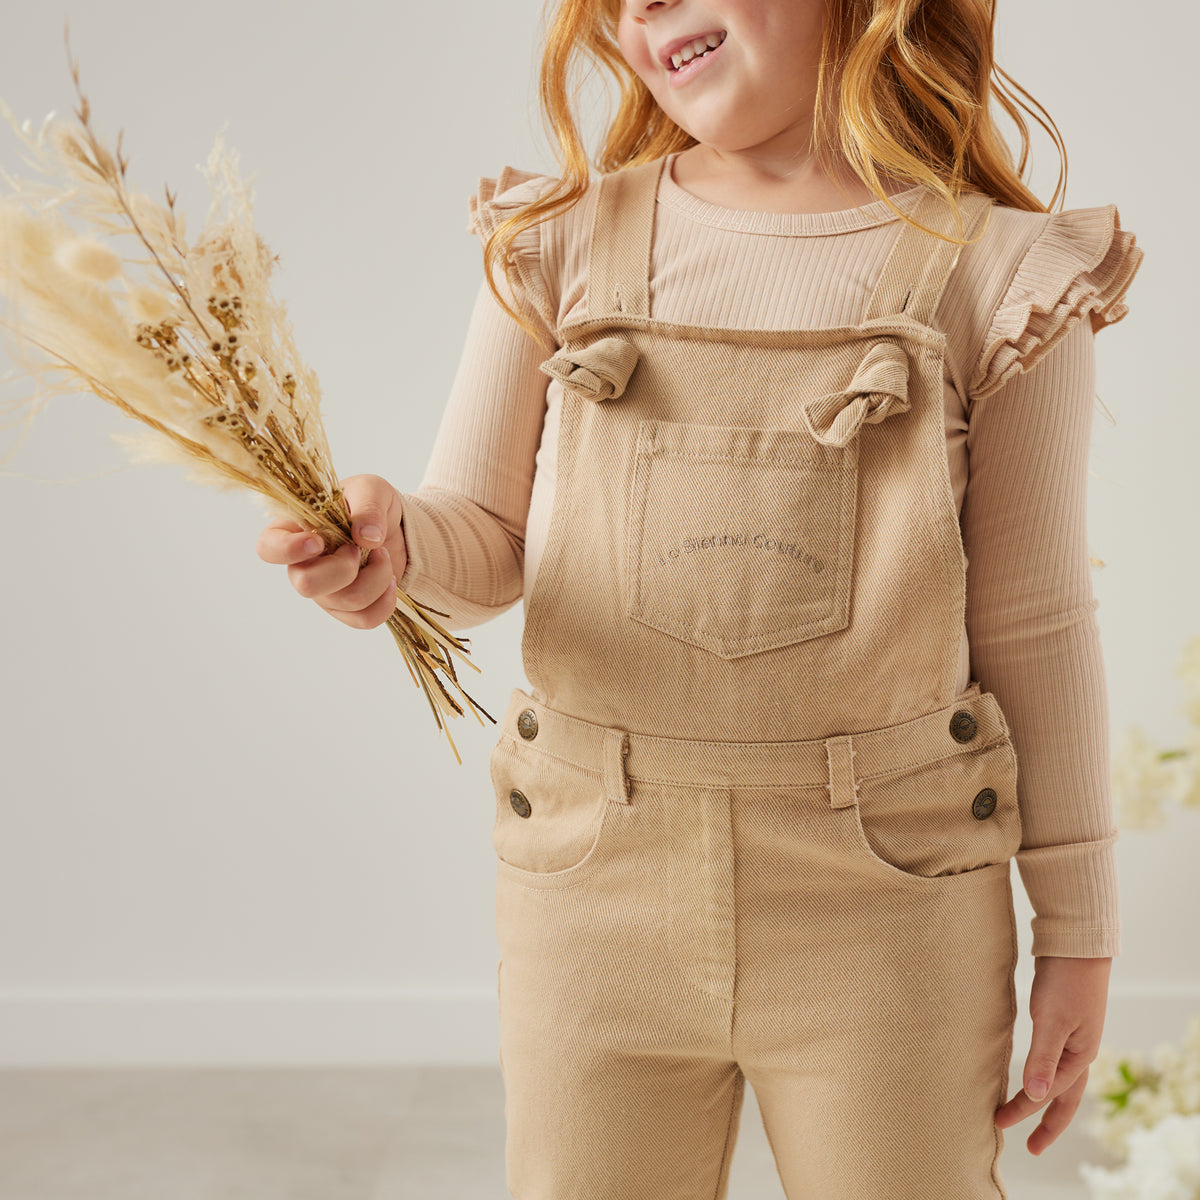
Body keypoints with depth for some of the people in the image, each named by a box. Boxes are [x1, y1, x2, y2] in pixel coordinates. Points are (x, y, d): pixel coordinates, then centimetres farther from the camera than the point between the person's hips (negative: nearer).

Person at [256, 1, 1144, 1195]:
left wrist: (1078, 926, 4)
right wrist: (388, 540, -19)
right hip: (596, 885, 2)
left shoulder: (996, 277, -4)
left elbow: (1031, 626, 0)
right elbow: (485, 546, 5)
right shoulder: (561, 244, 1)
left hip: (885, 898, -1)